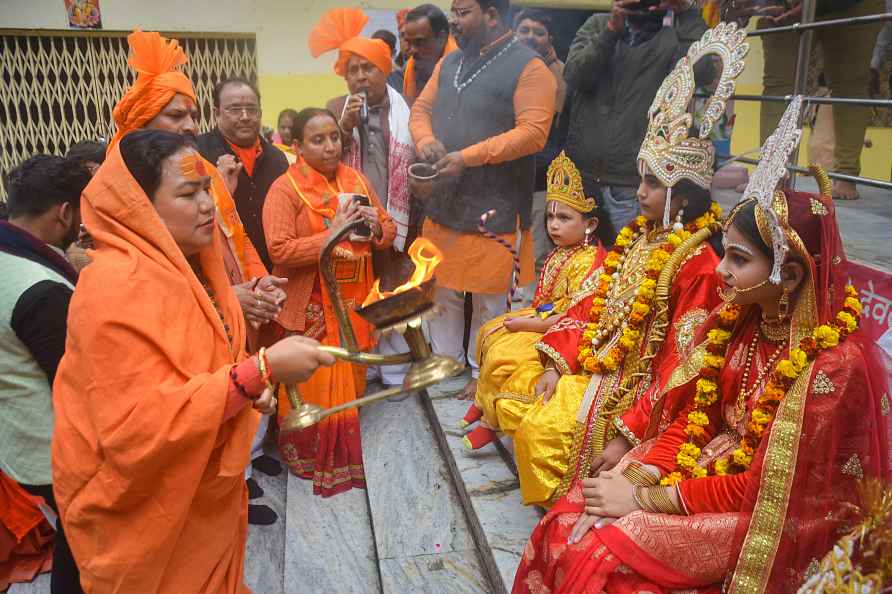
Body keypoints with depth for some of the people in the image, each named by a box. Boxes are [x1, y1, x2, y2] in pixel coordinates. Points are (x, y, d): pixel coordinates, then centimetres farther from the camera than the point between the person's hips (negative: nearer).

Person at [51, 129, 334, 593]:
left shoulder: (183, 263, 1)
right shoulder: (117, 287, -28)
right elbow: (139, 429, -33)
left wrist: (248, 389, -3)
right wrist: (260, 371, -36)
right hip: (149, 509, -7)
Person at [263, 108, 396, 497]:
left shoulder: (356, 180, 6)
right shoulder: (285, 189, -11)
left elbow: (389, 231, 11)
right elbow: (279, 250, -21)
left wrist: (376, 227, -12)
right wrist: (331, 235, -24)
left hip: (352, 300, 6)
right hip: (311, 306, -5)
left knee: (349, 376, 18)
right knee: (315, 383, 3)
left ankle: (344, 446, 39)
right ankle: (311, 453, 25)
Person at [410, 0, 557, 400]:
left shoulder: (528, 67, -9)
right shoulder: (449, 63, 14)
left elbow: (533, 132, -18)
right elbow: (420, 109, 16)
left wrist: (468, 157, -22)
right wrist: (426, 140, -8)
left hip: (493, 208, -6)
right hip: (443, 202, 7)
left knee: (488, 299, 6)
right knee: (442, 290, 16)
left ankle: (483, 373, 24)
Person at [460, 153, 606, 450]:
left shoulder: (587, 261, -24)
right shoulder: (560, 252, 5)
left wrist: (527, 324, -20)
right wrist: (525, 315, 0)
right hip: (542, 317, 10)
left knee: (501, 357, -19)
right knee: (489, 332, 12)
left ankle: (490, 422, 2)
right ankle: (484, 400, 23)